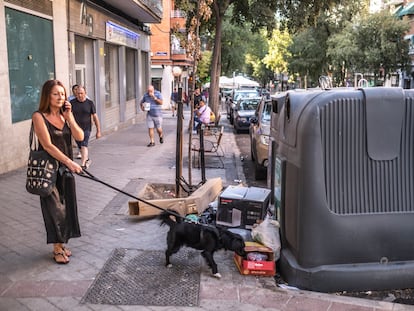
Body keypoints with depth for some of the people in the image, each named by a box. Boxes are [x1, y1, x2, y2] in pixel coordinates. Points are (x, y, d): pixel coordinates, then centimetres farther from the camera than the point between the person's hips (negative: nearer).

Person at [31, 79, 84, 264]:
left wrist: (69, 116, -11)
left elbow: (80, 137, -5)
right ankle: (57, 249, 14)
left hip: (66, 169, 6)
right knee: (55, 208, 0)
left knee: (67, 206, 11)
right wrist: (70, 162, -23)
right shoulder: (39, 117, -11)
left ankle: (61, 244, 27)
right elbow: (47, 145, -19)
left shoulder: (65, 116, 6)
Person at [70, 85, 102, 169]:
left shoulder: (90, 103, -2)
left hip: (86, 129, -3)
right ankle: (87, 160, 37)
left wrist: (98, 131, 0)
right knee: (80, 147, 15)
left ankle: (83, 165, -19)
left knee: (84, 146, -16)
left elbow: (95, 117, 1)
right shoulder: (72, 102, 1)